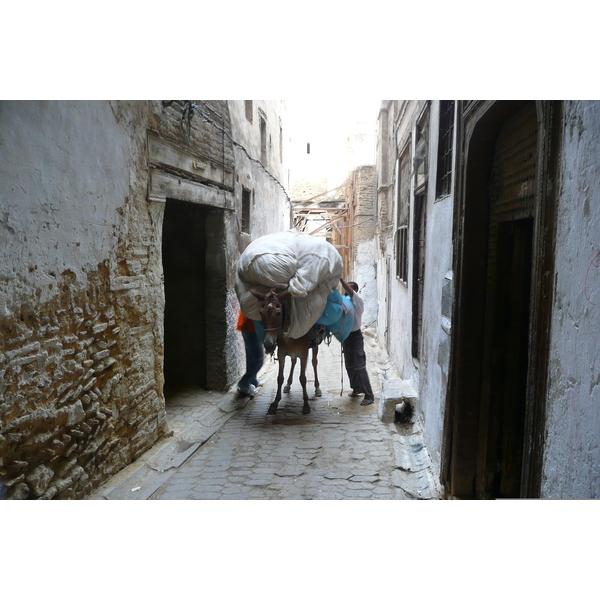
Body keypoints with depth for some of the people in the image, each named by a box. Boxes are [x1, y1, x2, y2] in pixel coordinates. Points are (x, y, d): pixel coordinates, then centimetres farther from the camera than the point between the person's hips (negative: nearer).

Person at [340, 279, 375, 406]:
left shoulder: (359, 301, -11)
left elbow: (349, 291, -27)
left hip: (355, 336, -7)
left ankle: (369, 395, -1)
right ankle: (357, 388, 34)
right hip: (346, 336, 8)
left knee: (359, 367, -7)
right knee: (349, 366, 17)